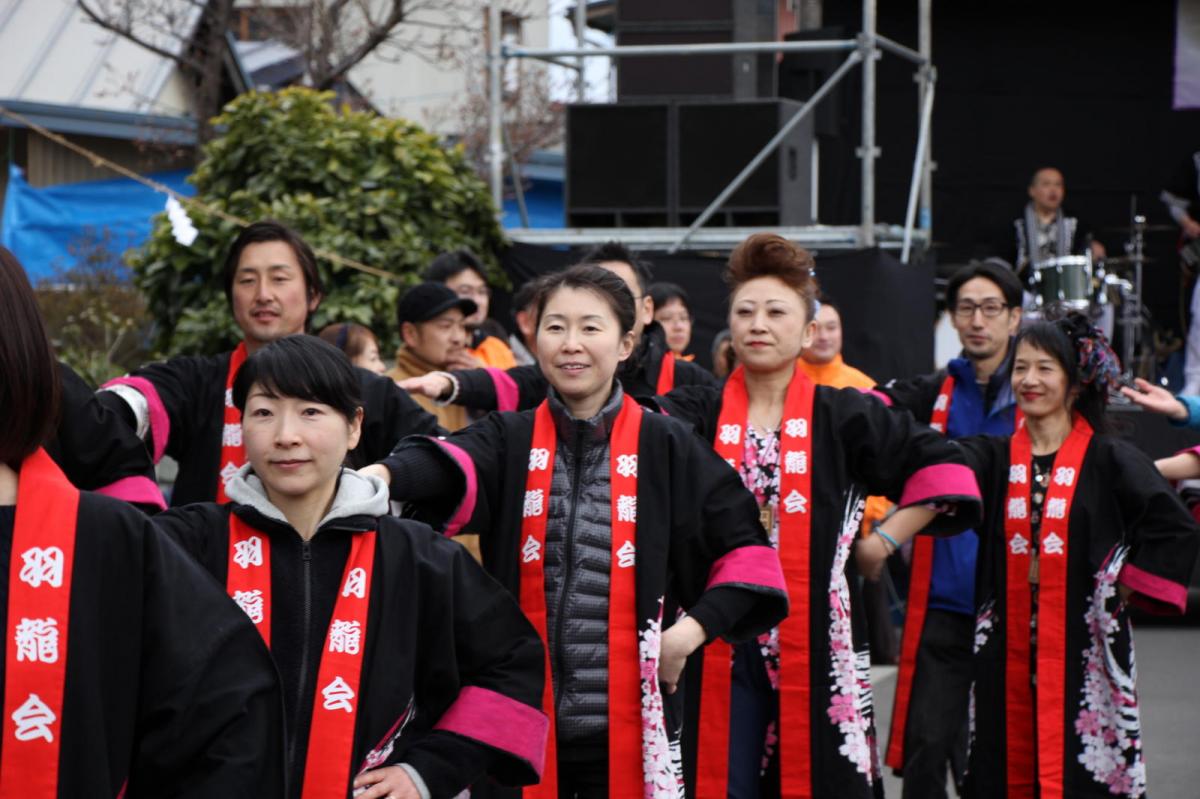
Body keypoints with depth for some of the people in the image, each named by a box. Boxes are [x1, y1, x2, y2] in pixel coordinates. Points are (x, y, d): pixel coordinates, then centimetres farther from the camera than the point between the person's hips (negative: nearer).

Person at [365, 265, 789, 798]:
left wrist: (694, 627, -7)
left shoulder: (666, 445, 4)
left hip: (626, 717, -1)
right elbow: (448, 466, -18)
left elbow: (746, 548, 7)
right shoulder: (508, 439, 5)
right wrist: (385, 473, -40)